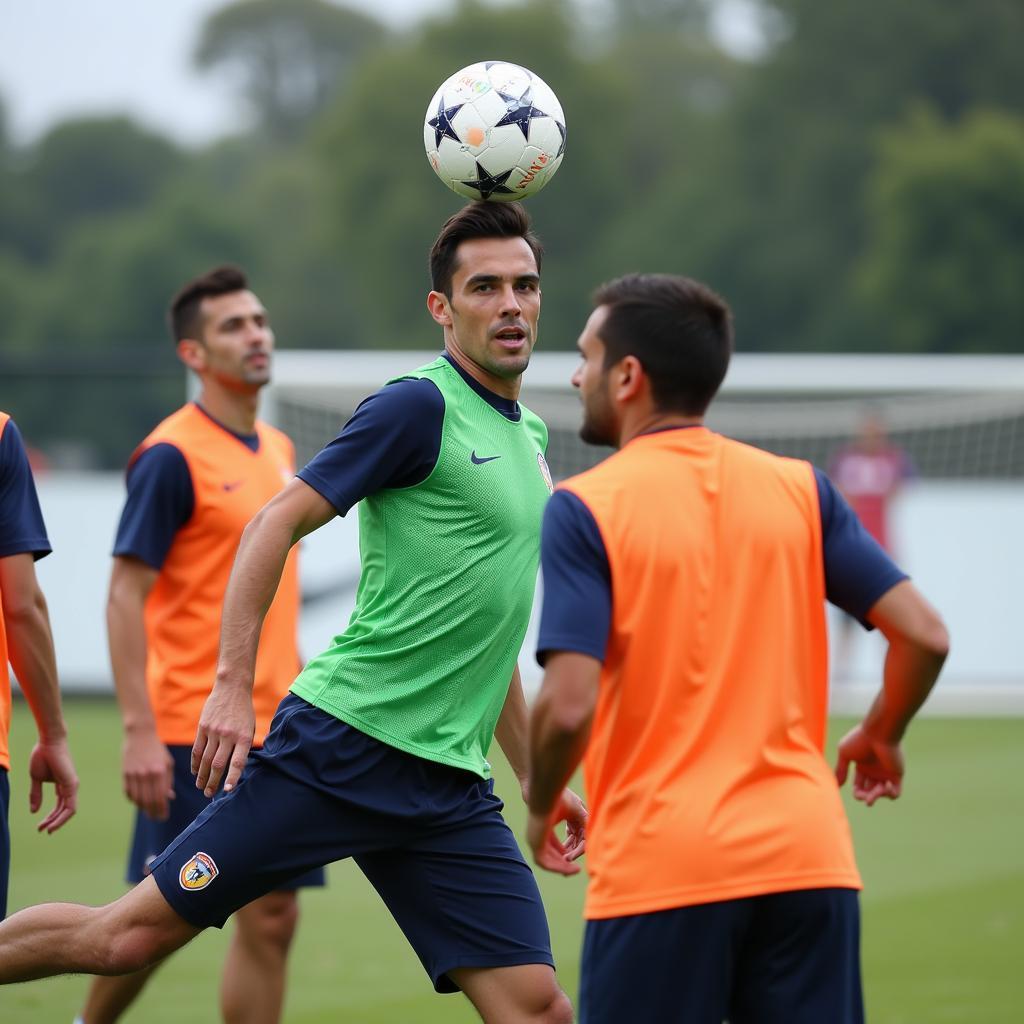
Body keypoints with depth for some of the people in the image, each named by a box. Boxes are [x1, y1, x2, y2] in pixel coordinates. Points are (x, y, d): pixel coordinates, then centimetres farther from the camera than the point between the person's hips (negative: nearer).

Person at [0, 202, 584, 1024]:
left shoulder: (527, 436, 17)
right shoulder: (420, 407, -6)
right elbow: (276, 524, -10)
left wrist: (537, 780, 25)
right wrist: (233, 684, -19)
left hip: (450, 788, 7)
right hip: (343, 742, -7)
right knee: (128, 938, -6)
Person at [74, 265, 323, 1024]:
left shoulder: (279, 451, 14)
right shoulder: (173, 457, -11)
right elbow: (125, 598, -14)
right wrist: (140, 732, -20)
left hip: (270, 729, 7)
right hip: (192, 732, -7)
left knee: (271, 918, 3)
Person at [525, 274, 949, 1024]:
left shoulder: (585, 509, -5)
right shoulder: (798, 489, 7)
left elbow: (570, 704, -14)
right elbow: (924, 636, 2)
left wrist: (541, 807, 5)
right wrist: (880, 736, 21)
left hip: (661, 869, -4)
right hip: (806, 852, 4)